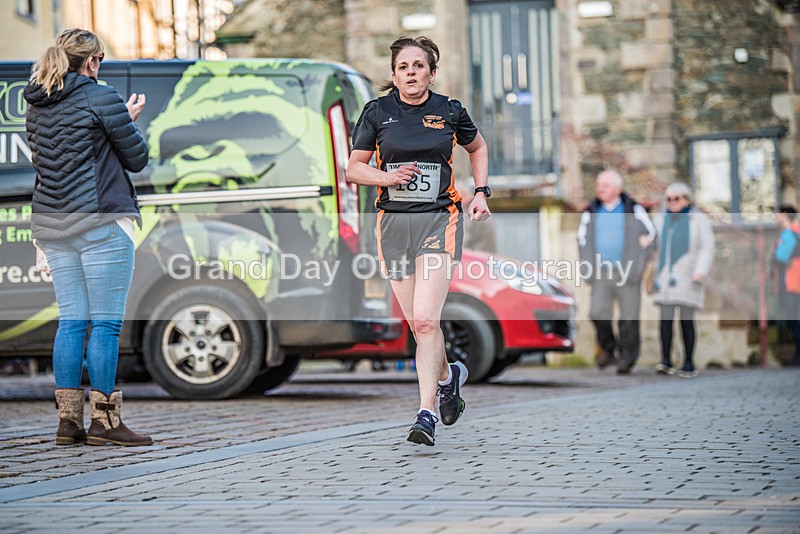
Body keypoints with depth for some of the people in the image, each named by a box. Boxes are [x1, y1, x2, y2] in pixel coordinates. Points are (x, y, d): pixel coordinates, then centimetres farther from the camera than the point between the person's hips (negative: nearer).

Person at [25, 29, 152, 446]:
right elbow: (137, 158, -3)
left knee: (70, 321, 8)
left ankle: (68, 420, 7)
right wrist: (129, 120, 15)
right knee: (106, 323, -4)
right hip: (100, 222, -7)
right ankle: (103, 420, -4)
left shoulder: (36, 106, 13)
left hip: (52, 223, 7)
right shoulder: (101, 97, -7)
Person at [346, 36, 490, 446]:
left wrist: (481, 193, 9)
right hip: (393, 223, 2)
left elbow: (477, 148, 21)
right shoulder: (377, 112, 3)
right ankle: (447, 375, 37)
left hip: (439, 219, -2)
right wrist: (387, 177, -11)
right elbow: (353, 169, 8)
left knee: (425, 320, -16)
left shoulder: (449, 112, 2)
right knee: (416, 323, 6)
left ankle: (426, 414, -14)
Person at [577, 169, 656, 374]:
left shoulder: (633, 210, 3)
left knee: (628, 317, -4)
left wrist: (638, 262, 2)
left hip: (627, 273, -2)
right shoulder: (591, 212, 10)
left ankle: (627, 357, 6)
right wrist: (587, 264, 11)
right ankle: (607, 348, 12)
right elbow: (582, 237, 22)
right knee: (598, 313, -11)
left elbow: (650, 232, 9)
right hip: (601, 273, 2)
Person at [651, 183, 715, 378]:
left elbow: (707, 248, -5)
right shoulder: (662, 221, 14)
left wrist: (700, 272, -16)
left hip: (687, 278, -3)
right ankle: (666, 360, -10)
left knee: (686, 320, -3)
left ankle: (688, 364, 2)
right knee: (666, 318, -7)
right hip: (666, 278, 3)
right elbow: (655, 248, 14)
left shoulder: (698, 220, 1)